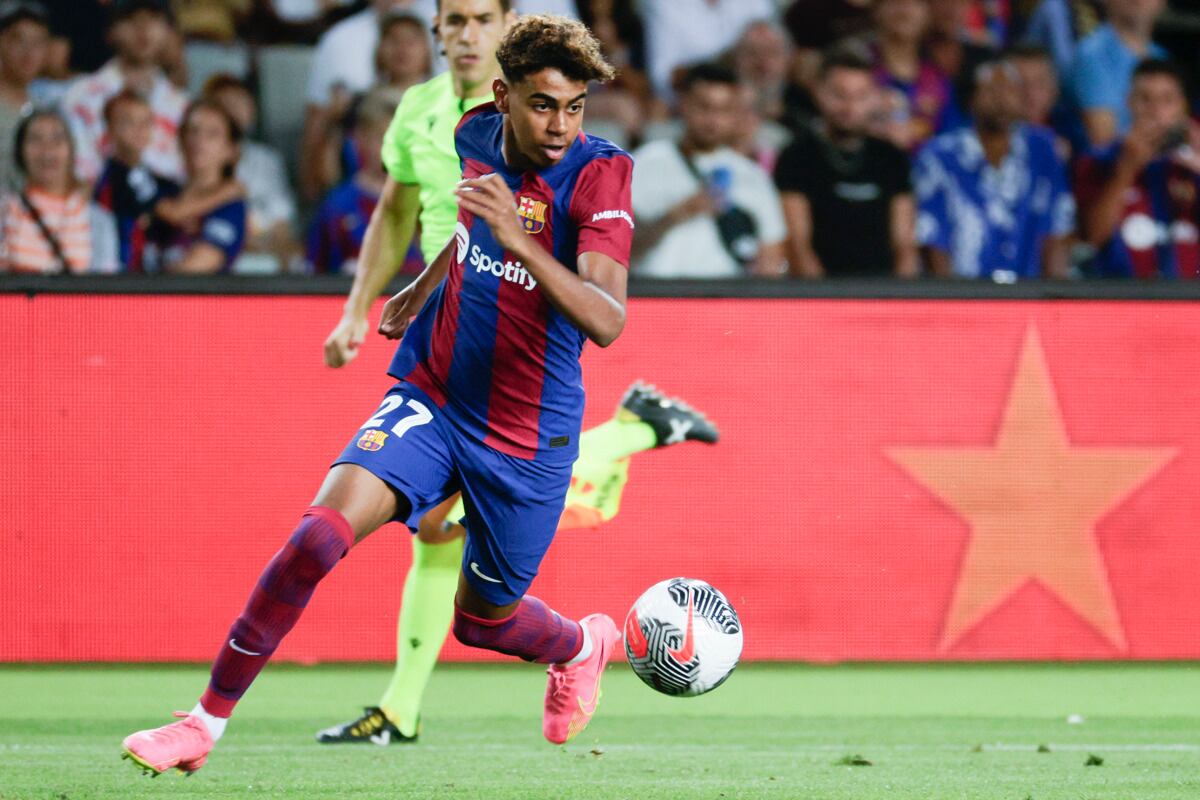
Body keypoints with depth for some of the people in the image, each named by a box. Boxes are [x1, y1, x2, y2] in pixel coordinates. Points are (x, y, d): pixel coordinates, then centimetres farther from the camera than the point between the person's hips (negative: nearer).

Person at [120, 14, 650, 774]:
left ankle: (583, 645, 50)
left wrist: (520, 242, -41)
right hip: (432, 398, 3)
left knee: (484, 620, 13)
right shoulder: (475, 136, -3)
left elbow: (606, 321, -31)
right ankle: (208, 721, -12)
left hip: (528, 439, -3)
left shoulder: (599, 174, -18)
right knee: (321, 532, -20)